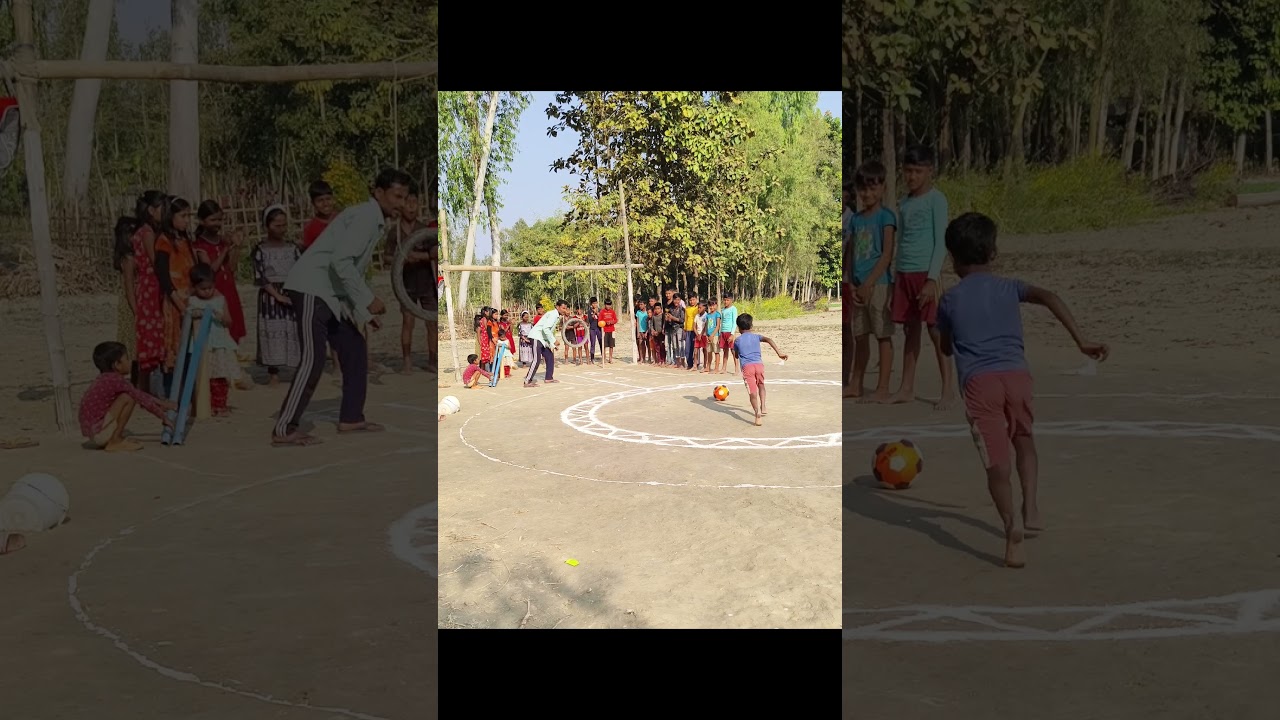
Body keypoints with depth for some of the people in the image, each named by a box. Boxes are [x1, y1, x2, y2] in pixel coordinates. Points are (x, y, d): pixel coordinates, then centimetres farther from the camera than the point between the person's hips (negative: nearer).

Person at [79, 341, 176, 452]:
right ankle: (114, 442, -11)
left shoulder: (106, 378, 12)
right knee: (128, 398, -17)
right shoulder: (115, 380, -16)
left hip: (93, 432, 10)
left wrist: (160, 403, 26)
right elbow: (141, 398, -11)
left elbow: (138, 393, 22)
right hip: (97, 432, -10)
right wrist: (163, 417, -1)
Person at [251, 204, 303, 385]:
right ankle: (273, 373, 3)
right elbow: (260, 278, -8)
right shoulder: (261, 250, -2)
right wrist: (278, 295, -16)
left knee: (296, 333, 1)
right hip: (271, 296, -3)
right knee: (273, 333, -4)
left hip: (293, 294, 3)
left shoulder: (293, 248, 8)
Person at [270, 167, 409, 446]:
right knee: (313, 360, -15)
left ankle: (351, 418, 20)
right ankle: (284, 429, -12)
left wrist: (364, 314, 20)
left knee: (355, 349, 13)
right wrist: (368, 299, -21)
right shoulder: (365, 215, -12)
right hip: (311, 289, -10)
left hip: (330, 294, 11)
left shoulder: (375, 222, 19)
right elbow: (341, 260, -24)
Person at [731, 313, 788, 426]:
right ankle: (763, 408, 25)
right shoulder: (756, 336, 16)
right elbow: (768, 340, -1)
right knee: (761, 385, 30)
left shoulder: (737, 341, 15)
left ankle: (758, 414, -26)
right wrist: (779, 353, -5)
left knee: (752, 392, -8)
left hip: (746, 366, -2)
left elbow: (736, 356, 25)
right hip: (759, 364, 2)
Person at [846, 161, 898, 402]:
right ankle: (855, 384, 21)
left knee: (883, 335, -3)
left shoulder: (885, 216, -5)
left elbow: (887, 254, -11)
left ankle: (883, 388, 0)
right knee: (860, 335, 12)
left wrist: (868, 283, -16)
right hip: (859, 286, 7)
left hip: (878, 283, -6)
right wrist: (851, 284, 4)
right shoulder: (856, 218, 14)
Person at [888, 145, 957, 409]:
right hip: (905, 273, 7)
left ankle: (948, 389, -1)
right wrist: (896, 277, 18)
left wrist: (932, 278, -17)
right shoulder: (904, 203, 16)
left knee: (935, 329, -5)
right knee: (910, 329, 10)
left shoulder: (935, 199, -5)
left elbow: (941, 241, -10)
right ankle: (907, 387, 16)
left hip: (926, 273, -7)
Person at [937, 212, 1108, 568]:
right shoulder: (1009, 287, 16)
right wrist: (1081, 341, -3)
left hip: (978, 380, -2)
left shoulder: (949, 300, 15)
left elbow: (946, 349, 26)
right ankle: (1030, 508, 15)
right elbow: (1049, 298, -1)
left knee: (996, 460, -4)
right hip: (1017, 374, 2)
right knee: (1024, 441, 27)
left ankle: (1011, 528, -21)